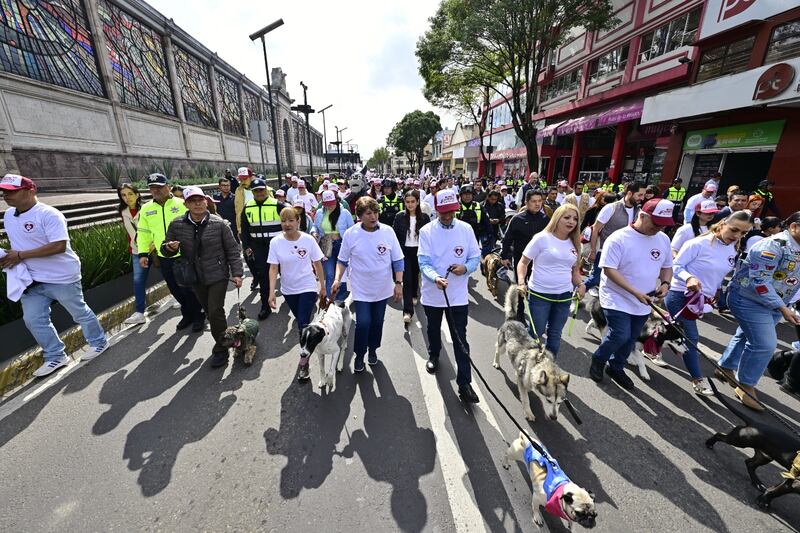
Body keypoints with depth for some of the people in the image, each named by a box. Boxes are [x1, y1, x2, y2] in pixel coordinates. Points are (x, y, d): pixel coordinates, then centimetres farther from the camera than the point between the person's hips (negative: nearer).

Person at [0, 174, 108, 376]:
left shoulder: (49, 214, -19)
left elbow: (59, 246, -26)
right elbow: (18, 243, 21)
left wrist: (21, 256, -20)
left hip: (62, 278, -8)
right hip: (32, 280, 8)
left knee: (80, 313, 6)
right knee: (33, 320, 9)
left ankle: (98, 342, 26)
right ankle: (55, 357, 22)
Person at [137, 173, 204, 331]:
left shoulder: (182, 204, -6)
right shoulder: (146, 209, 6)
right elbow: (143, 233, 12)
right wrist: (143, 253, 4)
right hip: (164, 257, 5)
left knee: (190, 288, 2)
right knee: (176, 290, 15)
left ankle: (198, 316, 20)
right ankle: (187, 314, 33)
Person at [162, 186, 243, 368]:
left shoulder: (219, 223, -10)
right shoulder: (176, 225, -3)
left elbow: (232, 250, -5)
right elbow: (165, 249, 8)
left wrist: (237, 273, -10)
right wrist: (169, 248, -17)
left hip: (218, 276, -4)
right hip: (195, 278, 4)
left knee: (216, 311, -8)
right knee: (209, 312, 16)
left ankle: (221, 349, 10)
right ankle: (223, 338, 37)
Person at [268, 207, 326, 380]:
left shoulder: (308, 240, -13)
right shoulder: (276, 242, -9)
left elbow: (318, 264, -4)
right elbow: (273, 269, -8)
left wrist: (322, 286, 1)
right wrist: (271, 293, -15)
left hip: (308, 288, -3)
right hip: (288, 290, 3)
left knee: (303, 324, -7)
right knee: (300, 323, 18)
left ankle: (303, 361, 10)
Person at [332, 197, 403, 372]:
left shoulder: (388, 231, -9)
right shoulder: (350, 234, -10)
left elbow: (397, 260, -3)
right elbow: (343, 260, 2)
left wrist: (398, 283, -7)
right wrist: (337, 279, -9)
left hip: (382, 288, 2)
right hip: (361, 289, -1)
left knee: (377, 322, 15)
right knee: (363, 323, -5)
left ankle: (373, 349, 41)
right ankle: (359, 355, 22)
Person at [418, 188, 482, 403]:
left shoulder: (466, 229, -3)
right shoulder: (426, 231, -9)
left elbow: (476, 256, 1)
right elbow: (424, 262, -15)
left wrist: (466, 267, -21)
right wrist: (435, 277, -35)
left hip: (458, 294, 0)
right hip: (433, 292, 1)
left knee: (460, 339, 2)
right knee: (433, 330, 23)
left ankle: (464, 383, 11)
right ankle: (433, 355, 51)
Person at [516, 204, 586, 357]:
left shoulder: (574, 243, 8)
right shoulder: (542, 238, -9)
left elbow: (575, 270, 19)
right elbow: (523, 262, -6)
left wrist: (581, 284, 0)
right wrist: (521, 282, -20)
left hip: (564, 296, 5)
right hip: (539, 294, -5)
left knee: (555, 334, 15)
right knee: (536, 332, 6)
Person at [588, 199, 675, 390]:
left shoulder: (663, 239, 4)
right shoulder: (619, 238, -17)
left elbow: (667, 266, 16)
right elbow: (609, 269, -21)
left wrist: (665, 283, -5)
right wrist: (635, 292, -25)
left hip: (643, 302, 7)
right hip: (618, 299, -6)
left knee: (630, 339, 15)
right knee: (620, 336, -12)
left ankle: (616, 368, 36)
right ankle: (598, 360, 16)